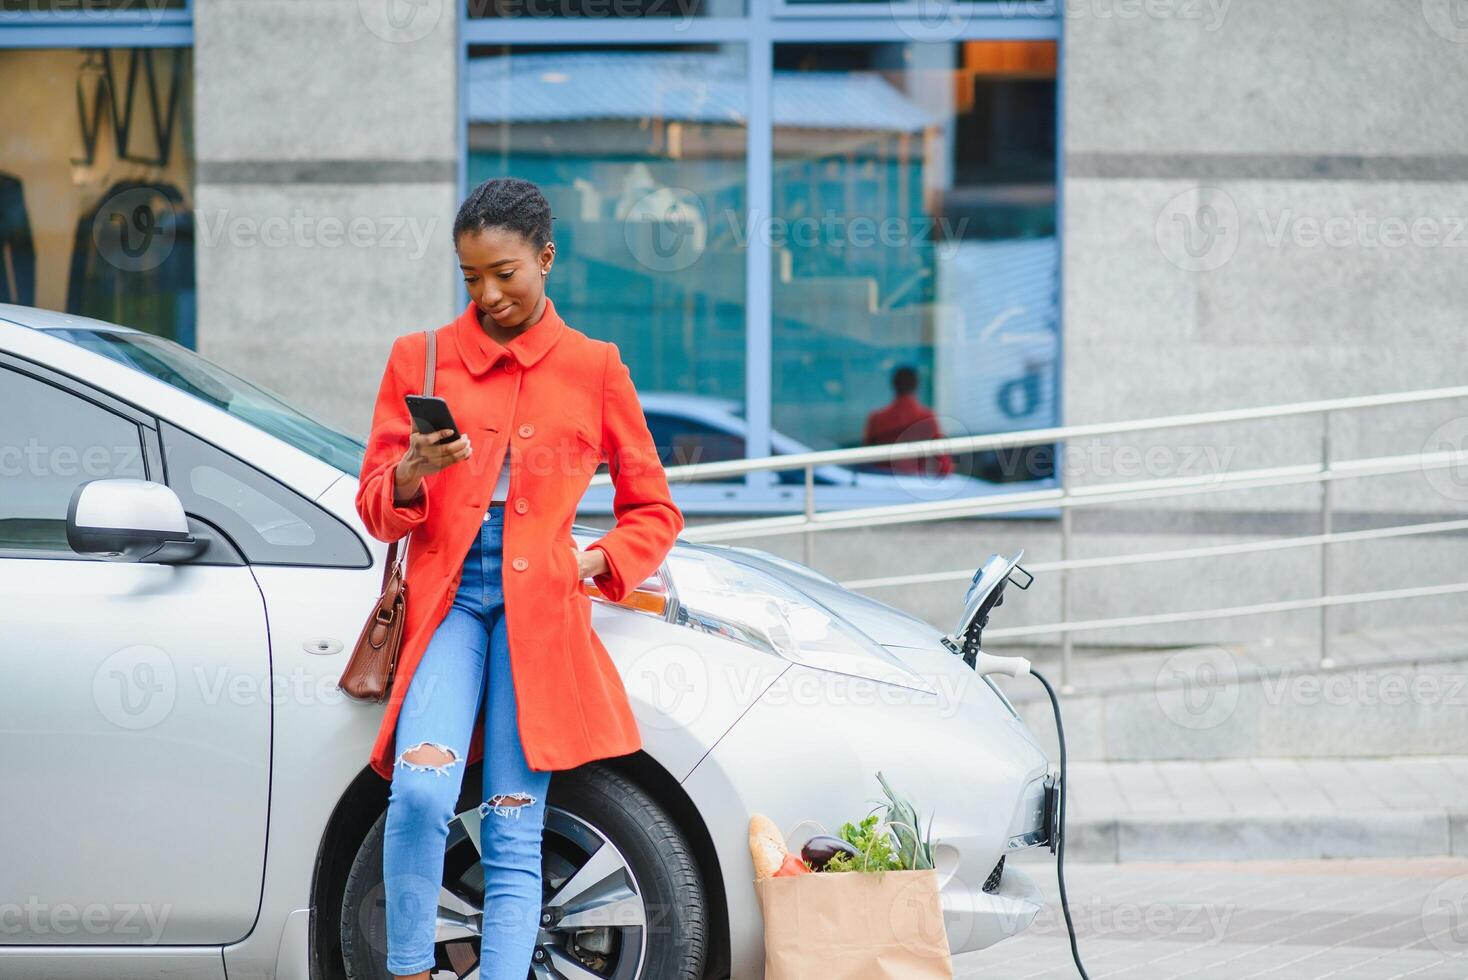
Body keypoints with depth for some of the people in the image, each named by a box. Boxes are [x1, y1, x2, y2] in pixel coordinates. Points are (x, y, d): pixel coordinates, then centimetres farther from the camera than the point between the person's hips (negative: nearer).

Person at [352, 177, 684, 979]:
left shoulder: (594, 367, 9)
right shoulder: (419, 358, 11)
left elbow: (653, 510, 17)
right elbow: (376, 512, 9)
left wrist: (595, 565, 0)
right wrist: (412, 476, -12)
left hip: (540, 607, 0)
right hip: (446, 598, 0)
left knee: (515, 838, -6)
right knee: (421, 790, -24)